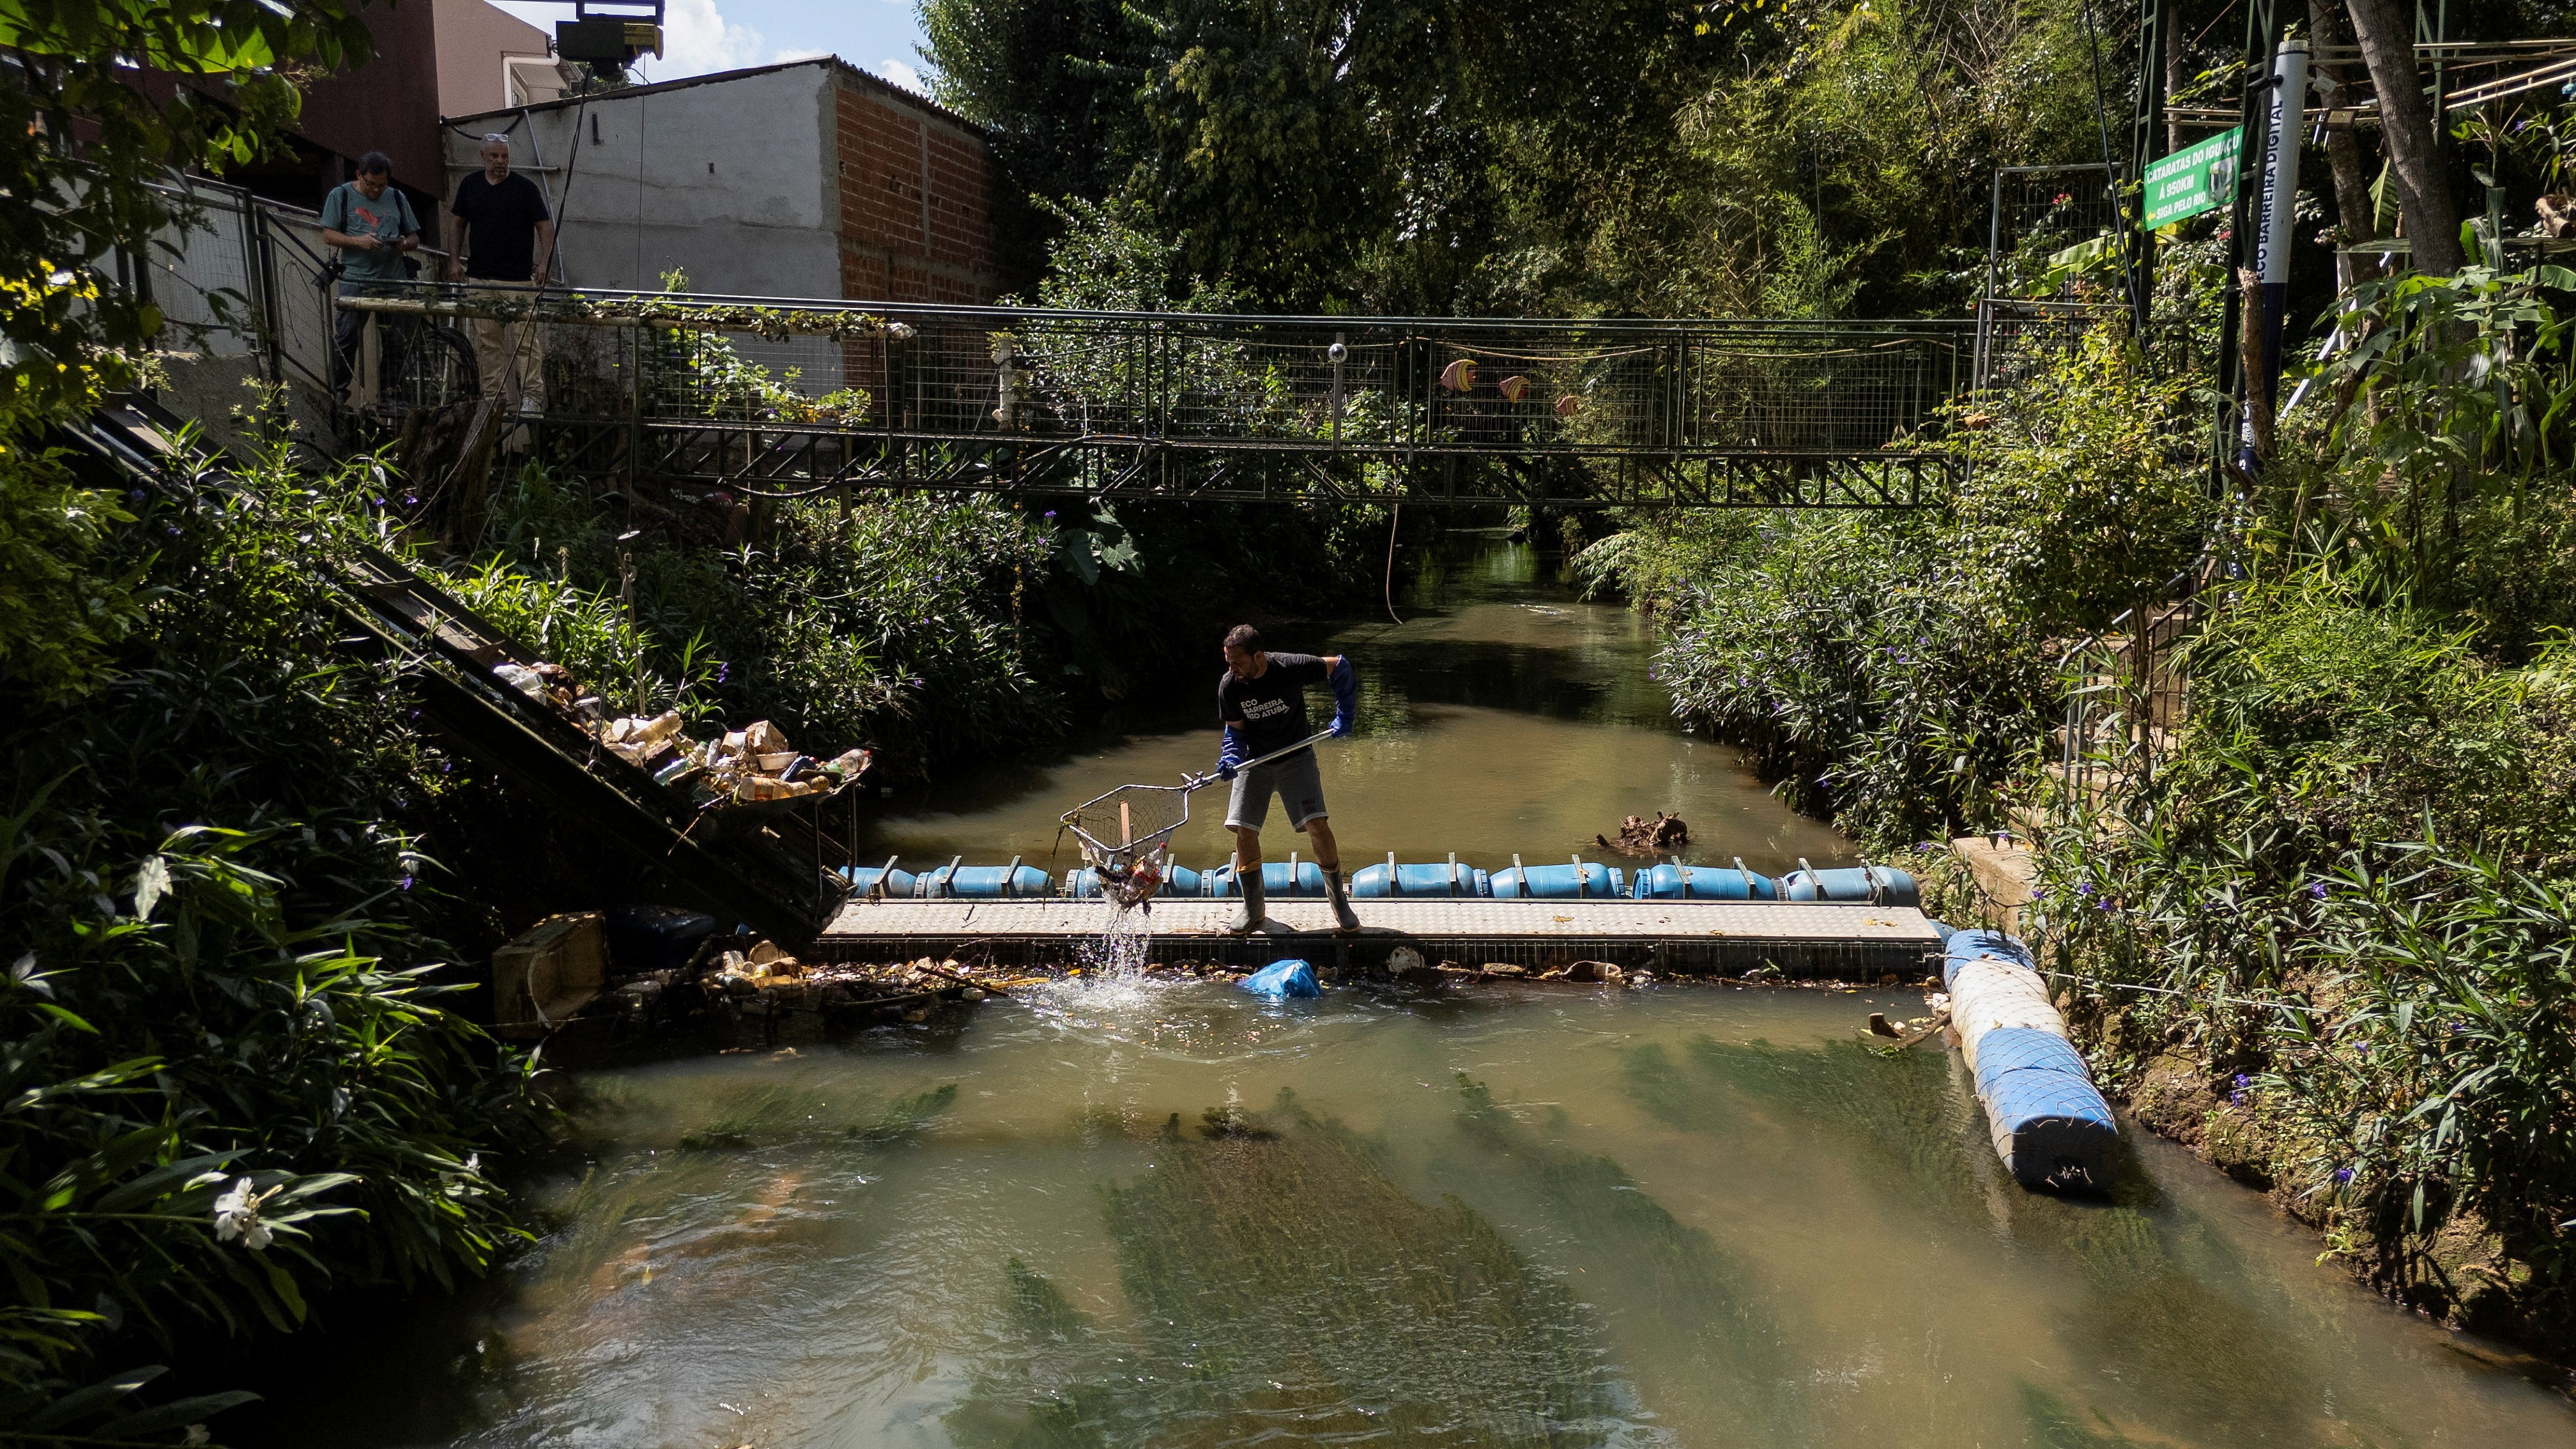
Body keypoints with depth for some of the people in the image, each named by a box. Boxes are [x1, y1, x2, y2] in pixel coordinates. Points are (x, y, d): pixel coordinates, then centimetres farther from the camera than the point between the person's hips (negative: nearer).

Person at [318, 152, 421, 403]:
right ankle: (338, 393, 3)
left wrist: (405, 244, -6)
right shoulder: (341, 195, 6)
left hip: (394, 281, 3)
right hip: (356, 280, -3)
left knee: (397, 341, 2)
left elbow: (415, 238, 18)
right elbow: (328, 234, 1)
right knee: (346, 339, -4)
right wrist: (358, 241, -16)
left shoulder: (397, 198, 15)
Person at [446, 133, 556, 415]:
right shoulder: (470, 185, 10)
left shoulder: (525, 188, -1)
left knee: (526, 338, -7)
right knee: (487, 340, 5)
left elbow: (545, 227, -1)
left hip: (519, 278, -4)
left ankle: (531, 398, -3)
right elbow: (457, 223, 18)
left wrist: (544, 262, -14)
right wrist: (454, 260, 8)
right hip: (479, 279, 4)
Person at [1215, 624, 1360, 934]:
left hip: (1296, 758, -2)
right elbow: (1235, 730, -1)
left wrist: (1344, 716, -9)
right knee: (1244, 831, -7)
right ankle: (1252, 909, 11)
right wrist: (1230, 759, -21)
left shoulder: (1291, 668, -23)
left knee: (1318, 826, -14)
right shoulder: (1229, 685, -15)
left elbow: (1339, 667, -7)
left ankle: (1340, 904, 4)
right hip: (1254, 761, 2)